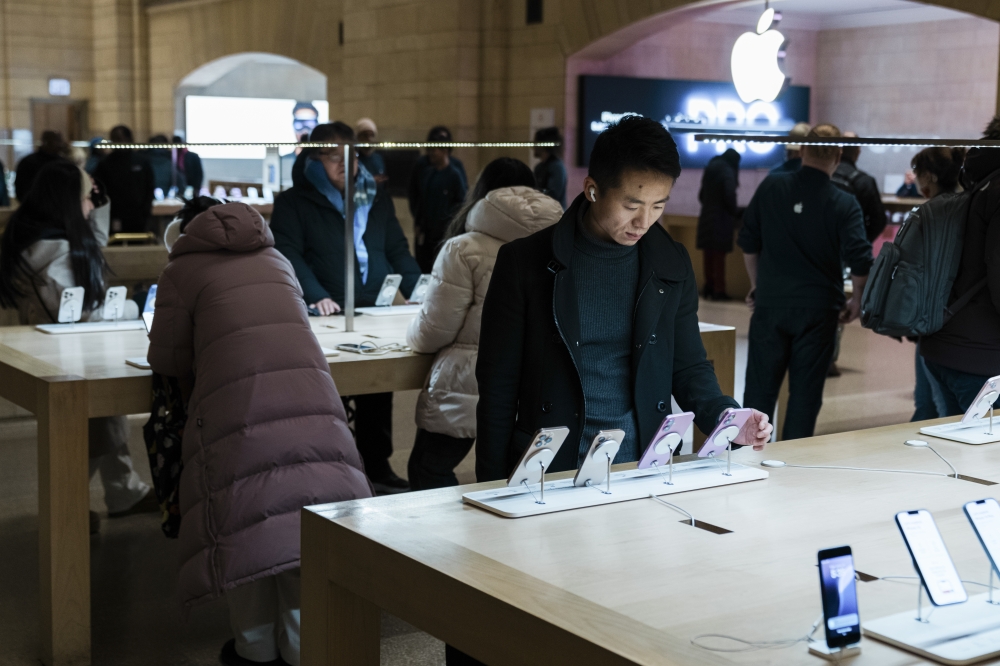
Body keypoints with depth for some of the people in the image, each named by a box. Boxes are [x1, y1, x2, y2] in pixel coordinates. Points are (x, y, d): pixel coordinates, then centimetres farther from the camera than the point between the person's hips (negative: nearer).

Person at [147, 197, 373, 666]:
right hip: (310, 395, 4)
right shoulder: (276, 259, 26)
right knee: (305, 521, 6)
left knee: (245, 522, 6)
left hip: (239, 409, -4)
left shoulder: (183, 269, 12)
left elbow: (167, 359, 11)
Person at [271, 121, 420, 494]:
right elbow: (289, 254, -10)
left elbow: (398, 250, 17)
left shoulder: (378, 200, 17)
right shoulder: (293, 202, 2)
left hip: (375, 316, 4)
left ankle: (378, 466, 19)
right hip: (325, 318, -4)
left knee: (378, 389, 6)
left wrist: (418, 290, -1)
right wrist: (315, 294, -26)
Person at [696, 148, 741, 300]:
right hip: (722, 219, -7)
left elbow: (701, 195, 19)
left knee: (708, 255, 11)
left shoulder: (710, 170, 14)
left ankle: (709, 287, 16)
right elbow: (729, 196, -17)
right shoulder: (727, 172, -10)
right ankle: (719, 290, -2)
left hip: (706, 217, 7)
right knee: (719, 255, -4)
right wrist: (736, 213, -3)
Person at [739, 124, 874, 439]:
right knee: (805, 393, 8)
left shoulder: (771, 186, -2)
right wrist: (856, 301, 5)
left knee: (760, 388, 10)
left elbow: (748, 242, 5)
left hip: (770, 304, 2)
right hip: (818, 309, -1)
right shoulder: (844, 204, -8)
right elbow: (860, 260, -12)